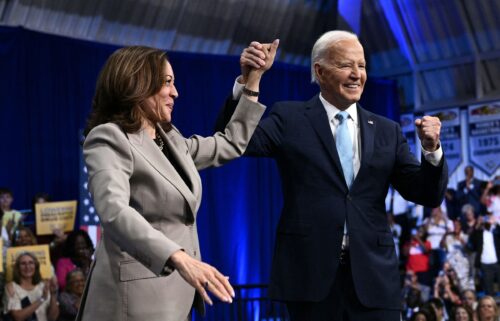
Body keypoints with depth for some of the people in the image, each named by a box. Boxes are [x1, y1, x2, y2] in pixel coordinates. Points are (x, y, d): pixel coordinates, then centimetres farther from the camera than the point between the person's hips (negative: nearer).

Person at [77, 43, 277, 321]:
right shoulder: (110, 139, -12)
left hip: (176, 297, 8)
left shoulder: (171, 138, 14)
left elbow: (230, 144, 28)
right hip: (138, 299, -8)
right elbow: (115, 213, -28)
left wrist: (255, 78, 24)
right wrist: (180, 259, -41)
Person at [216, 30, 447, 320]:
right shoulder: (290, 119, 4)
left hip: (374, 275, 2)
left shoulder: (387, 131, 12)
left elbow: (427, 195, 9)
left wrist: (431, 149, -9)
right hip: (311, 273, -2)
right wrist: (246, 82, -20)